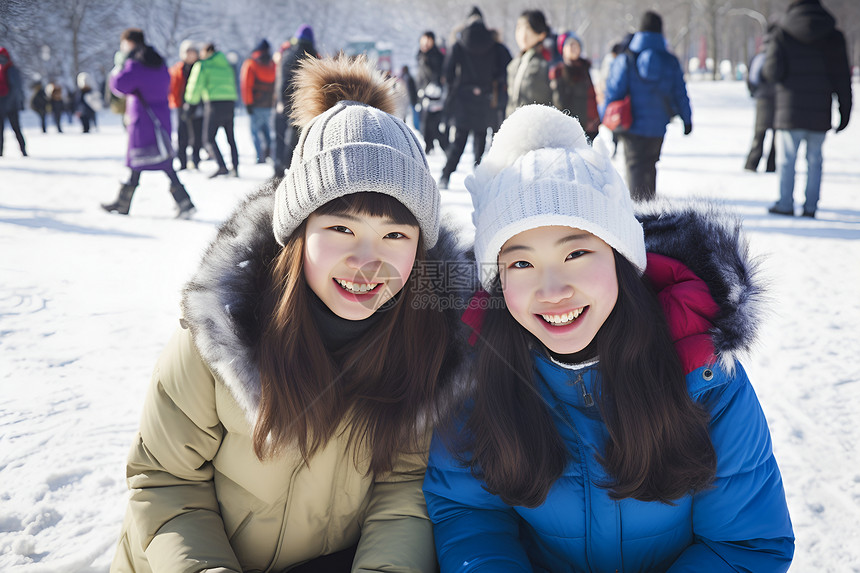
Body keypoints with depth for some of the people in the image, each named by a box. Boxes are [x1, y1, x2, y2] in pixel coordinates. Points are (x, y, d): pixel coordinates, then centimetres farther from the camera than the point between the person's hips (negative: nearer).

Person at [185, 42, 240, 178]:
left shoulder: (202, 66, 2)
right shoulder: (227, 66, 19)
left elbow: (195, 85, 1)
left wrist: (190, 101, 15)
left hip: (214, 105, -5)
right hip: (230, 102, 6)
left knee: (209, 138, 0)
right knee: (231, 138, 14)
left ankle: (222, 166, -18)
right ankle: (235, 168, 9)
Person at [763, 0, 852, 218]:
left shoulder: (783, 32, -3)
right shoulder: (833, 36, 5)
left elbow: (773, 71, -10)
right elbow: (842, 77, 3)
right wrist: (844, 111, 8)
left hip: (790, 109, -2)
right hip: (820, 111, 2)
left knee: (786, 158, 5)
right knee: (814, 159, 10)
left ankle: (785, 204, 4)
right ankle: (810, 206, 9)